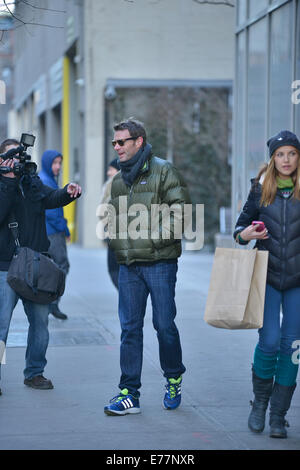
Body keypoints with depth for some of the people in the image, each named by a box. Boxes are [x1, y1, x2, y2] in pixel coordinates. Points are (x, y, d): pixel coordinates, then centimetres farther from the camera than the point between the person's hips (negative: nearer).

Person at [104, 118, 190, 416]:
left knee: (164, 324, -1)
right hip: (128, 265, 5)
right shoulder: (119, 180, 17)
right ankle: (129, 393, 6)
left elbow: (180, 209, -10)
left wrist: (161, 235, -17)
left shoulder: (162, 171, -3)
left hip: (159, 261, -5)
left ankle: (174, 380, 22)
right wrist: (114, 239, 10)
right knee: (130, 328, 3)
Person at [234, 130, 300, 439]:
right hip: (266, 275, 0)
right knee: (269, 341, -9)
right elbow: (242, 224, 12)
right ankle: (260, 401, 15)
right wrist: (245, 234, -10)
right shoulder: (261, 189, 3)